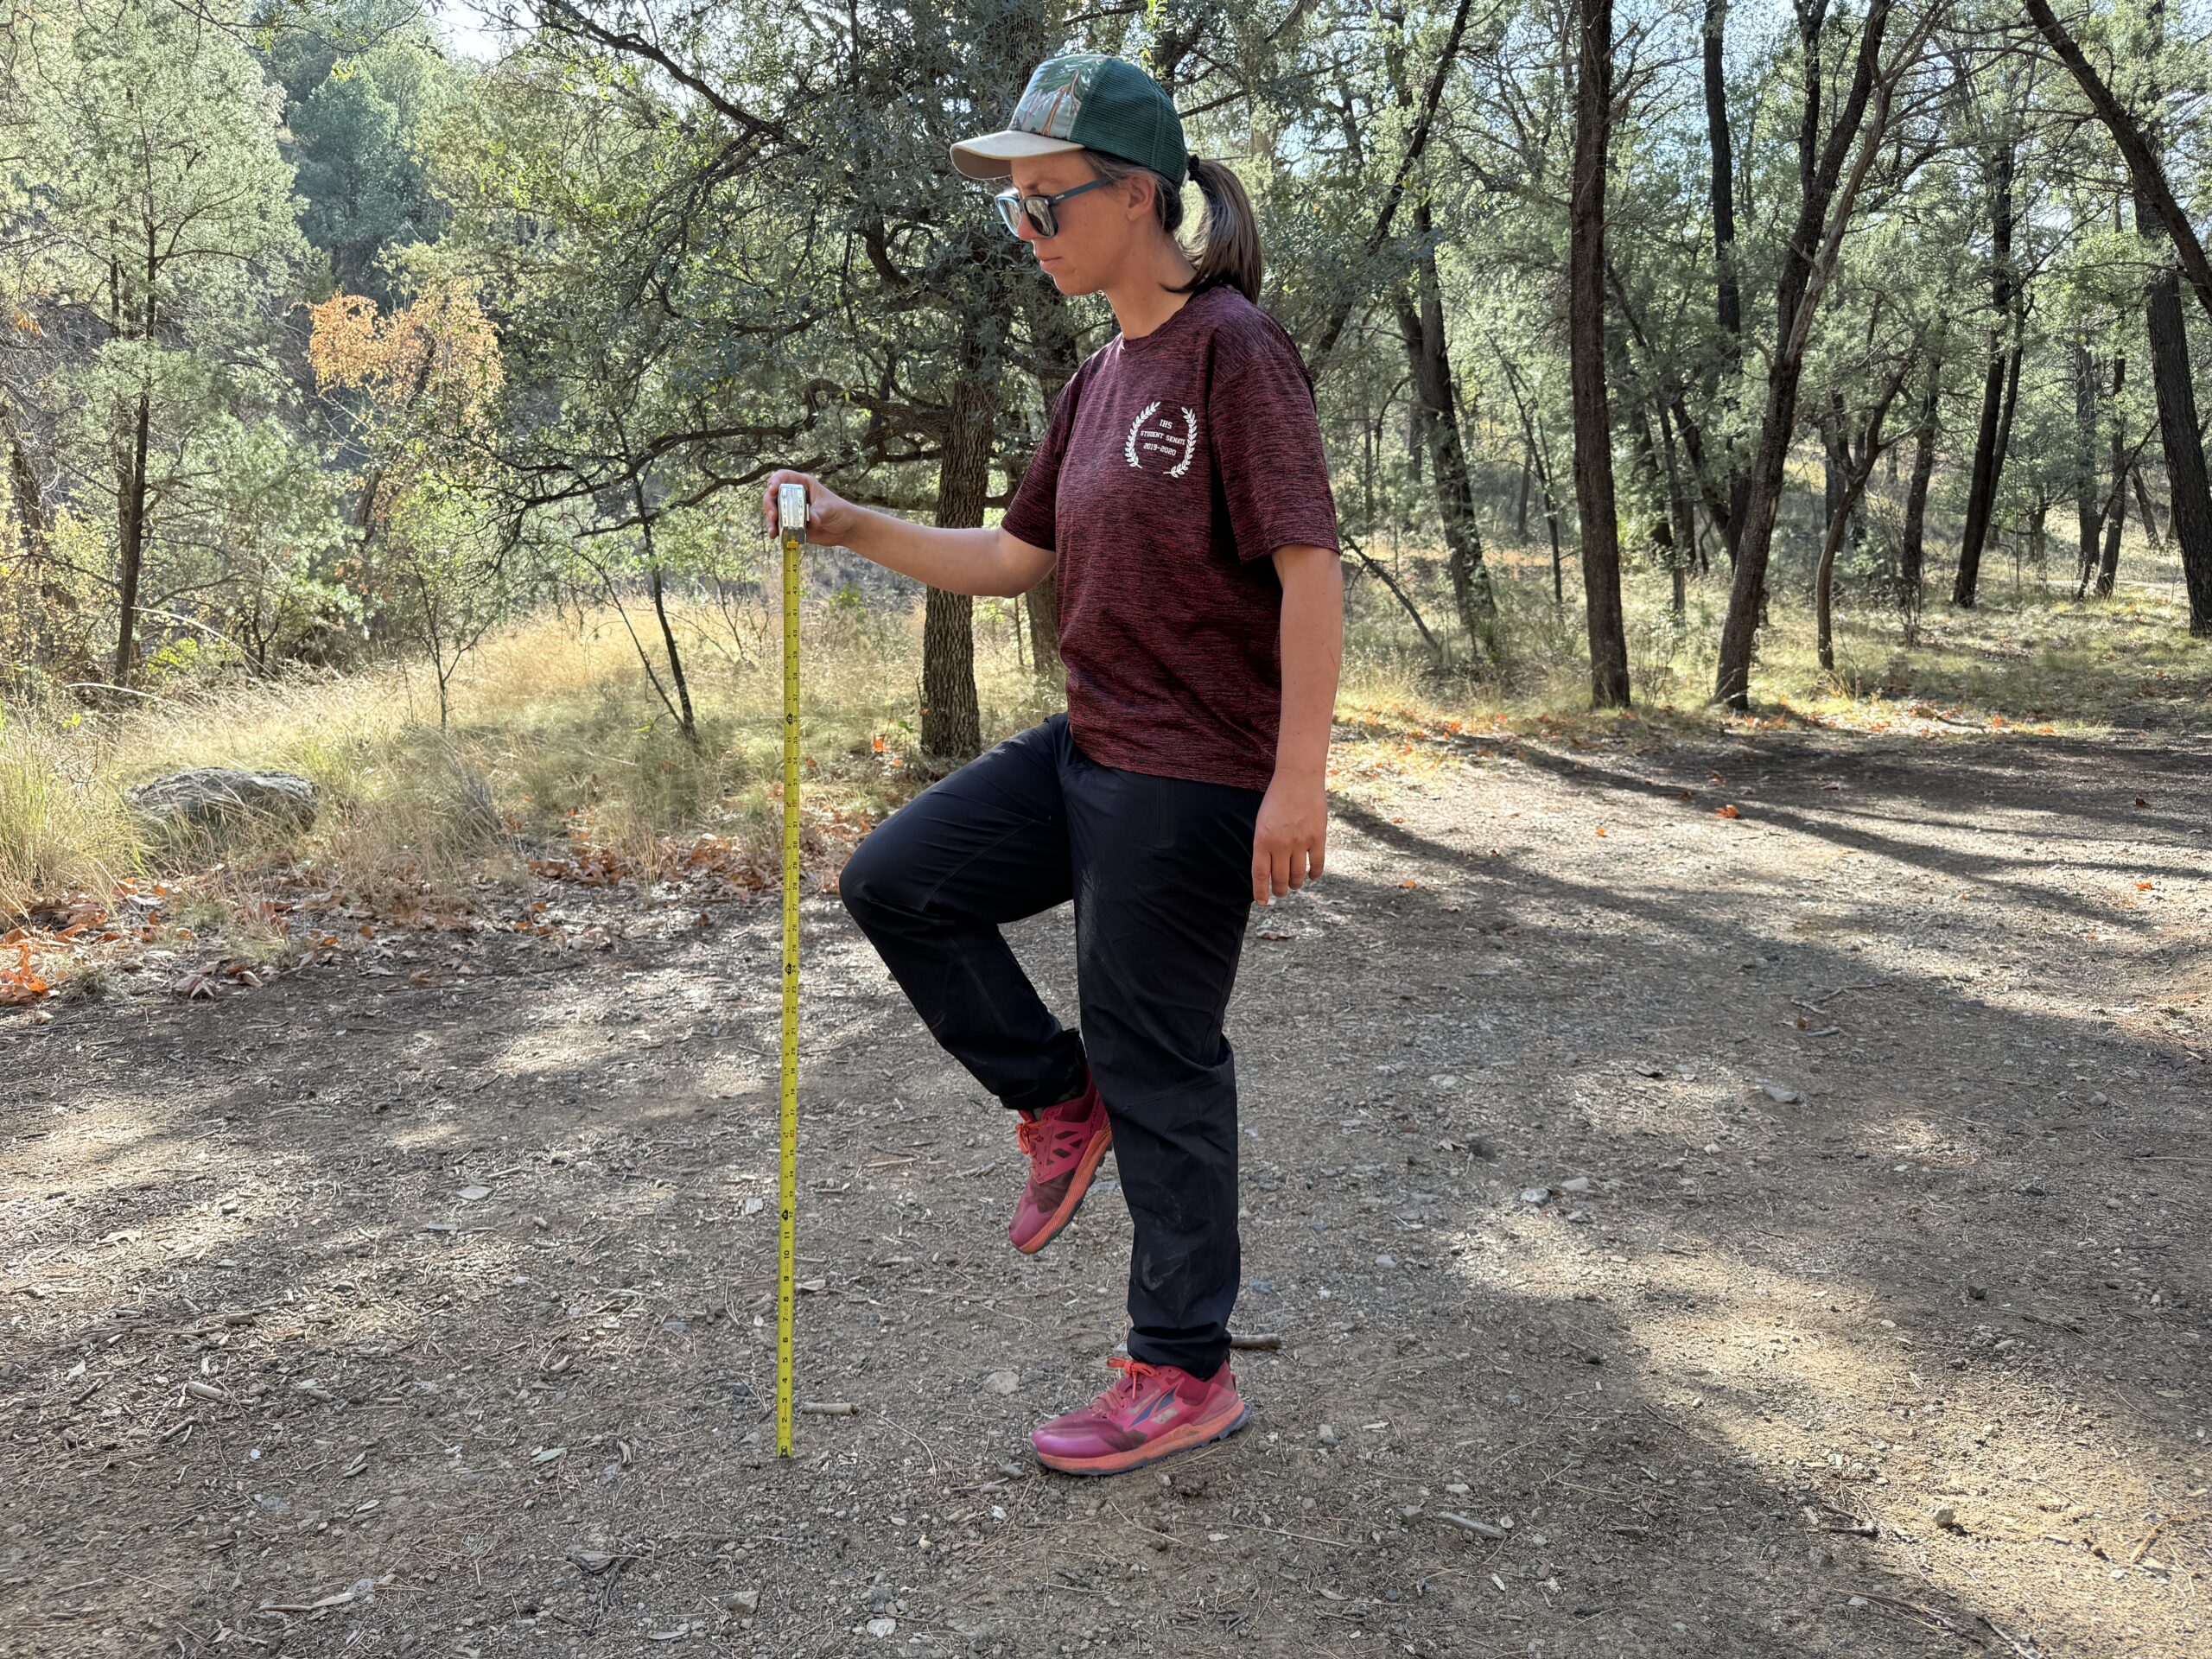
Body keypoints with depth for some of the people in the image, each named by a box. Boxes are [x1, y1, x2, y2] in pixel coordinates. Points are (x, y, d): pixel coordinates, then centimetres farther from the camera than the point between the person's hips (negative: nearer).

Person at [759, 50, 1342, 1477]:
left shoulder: (1233, 349, -14)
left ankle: (1185, 1373, 17)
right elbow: (1017, 559, 18)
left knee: (1158, 1062, 0)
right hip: (1091, 751, 9)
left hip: (1194, 780, -9)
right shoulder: (1102, 379, 13)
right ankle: (1062, 1106, 20)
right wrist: (852, 529, 6)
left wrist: (1299, 778, -25)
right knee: (898, 882, 6)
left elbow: (1310, 567, -19)